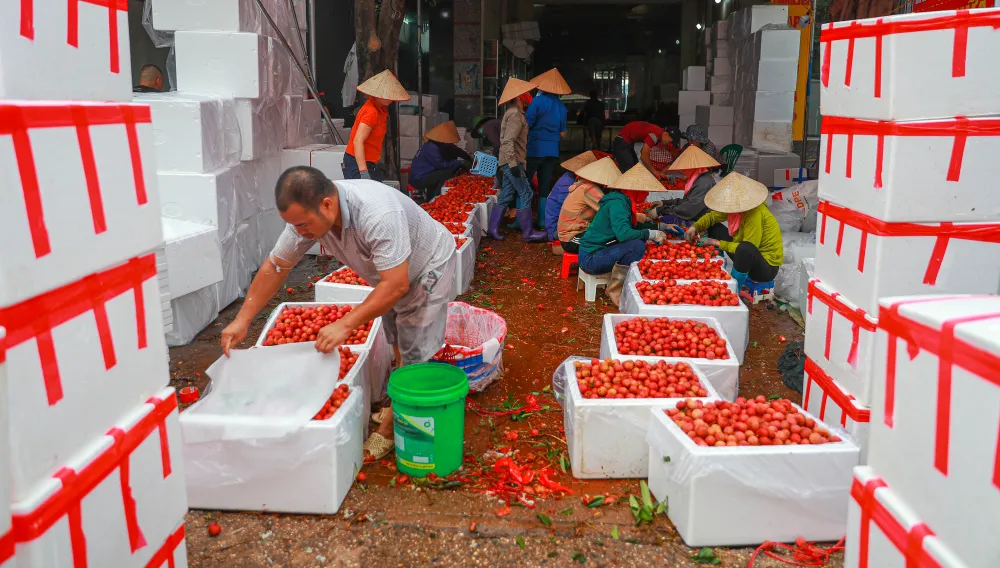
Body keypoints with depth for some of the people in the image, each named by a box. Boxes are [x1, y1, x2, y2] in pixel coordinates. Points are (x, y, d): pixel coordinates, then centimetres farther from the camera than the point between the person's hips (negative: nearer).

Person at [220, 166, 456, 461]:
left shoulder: (378, 215, -44)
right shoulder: (308, 213, -20)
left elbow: (396, 285, -42)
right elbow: (274, 267, -10)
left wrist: (345, 325, -43)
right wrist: (242, 320, -14)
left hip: (427, 267, -7)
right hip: (392, 273, 7)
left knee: (413, 352, -4)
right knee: (397, 344, 18)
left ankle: (394, 426, 12)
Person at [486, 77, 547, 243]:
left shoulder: (514, 113, 17)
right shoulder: (515, 115, -15)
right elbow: (508, 142, -23)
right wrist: (513, 164, -26)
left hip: (510, 162, 10)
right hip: (512, 161, -10)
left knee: (507, 195, 11)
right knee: (525, 194, -7)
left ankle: (493, 228, 14)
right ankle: (528, 233, -4)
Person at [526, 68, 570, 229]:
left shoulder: (538, 101, -10)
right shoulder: (561, 106, 7)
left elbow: (527, 125, -12)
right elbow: (562, 133, 12)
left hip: (535, 149, -5)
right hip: (552, 151, 5)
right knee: (545, 187, 10)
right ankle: (543, 221, 12)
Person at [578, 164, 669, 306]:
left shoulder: (622, 201, 13)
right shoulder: (617, 203, -17)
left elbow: (632, 229, 23)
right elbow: (624, 234, -30)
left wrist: (661, 228, 13)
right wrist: (651, 234, -18)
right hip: (591, 258, -10)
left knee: (638, 241, 10)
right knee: (637, 245, -23)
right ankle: (615, 291, -14)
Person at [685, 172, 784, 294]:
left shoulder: (755, 213, -27)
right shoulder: (738, 207, -5)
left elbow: (747, 247, -27)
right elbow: (712, 216, 8)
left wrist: (719, 243, -20)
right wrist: (695, 227, -10)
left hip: (767, 266, -8)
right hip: (748, 258, 8)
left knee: (744, 249, -40)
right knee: (715, 229, 4)